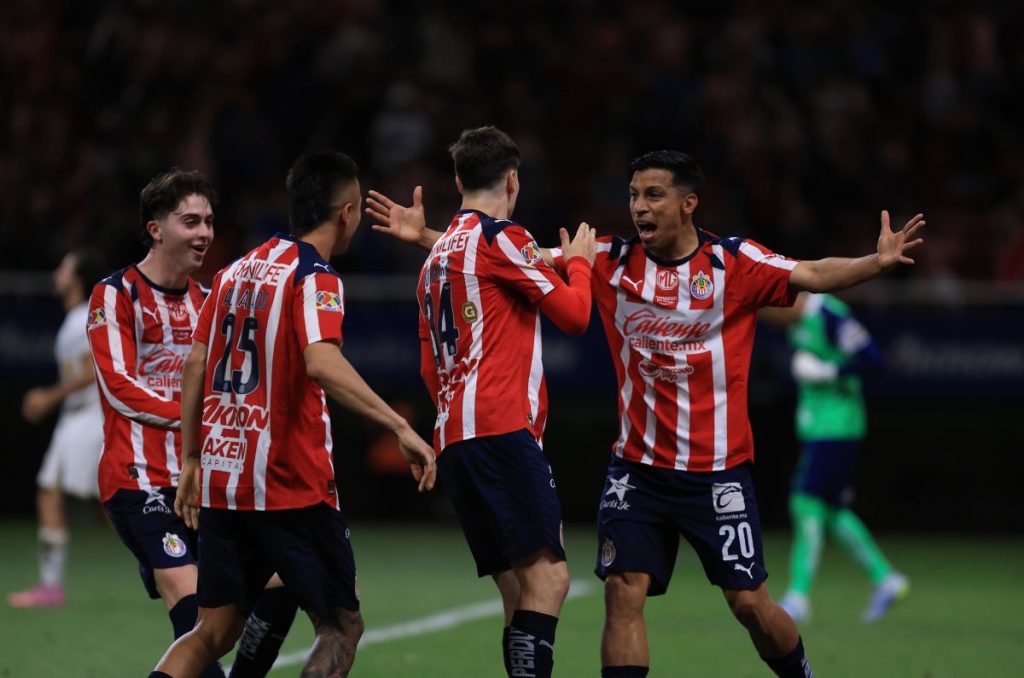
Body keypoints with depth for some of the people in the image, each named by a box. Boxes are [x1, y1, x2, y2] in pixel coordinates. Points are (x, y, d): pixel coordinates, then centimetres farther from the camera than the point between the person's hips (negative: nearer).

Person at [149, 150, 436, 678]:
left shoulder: (236, 270, 13)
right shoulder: (315, 278, -10)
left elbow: (195, 367, 14)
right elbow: (322, 363, -27)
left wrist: (191, 461, 20)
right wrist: (400, 427, -29)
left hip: (220, 479, 7)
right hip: (290, 484, -7)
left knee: (213, 631, 11)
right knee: (342, 628, 5)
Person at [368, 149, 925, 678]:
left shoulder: (734, 262, -6)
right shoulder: (610, 261, 1)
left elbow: (815, 275, -15)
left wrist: (876, 262, -34)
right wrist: (424, 237, -1)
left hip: (717, 471, -2)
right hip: (637, 468, 2)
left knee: (748, 601, -1)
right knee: (624, 592, -7)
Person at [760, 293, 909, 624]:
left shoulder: (830, 316, -18)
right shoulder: (798, 320, 11)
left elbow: (871, 358, -21)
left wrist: (824, 372, -21)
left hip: (836, 429, -9)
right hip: (815, 429, 9)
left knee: (809, 504, -11)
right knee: (831, 511, 11)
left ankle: (798, 597, -9)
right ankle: (885, 578, 19)